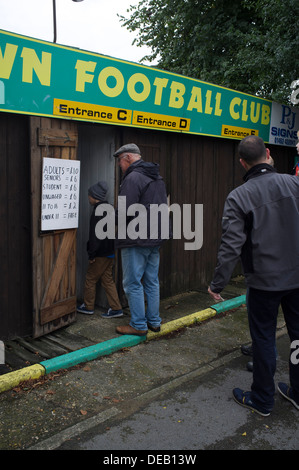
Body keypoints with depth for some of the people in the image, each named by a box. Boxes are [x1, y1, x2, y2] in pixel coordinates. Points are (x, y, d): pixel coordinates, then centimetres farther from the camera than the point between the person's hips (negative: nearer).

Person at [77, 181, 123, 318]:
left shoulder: (98, 211, -17)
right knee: (107, 280, 12)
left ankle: (88, 306, 20)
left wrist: (91, 254, -15)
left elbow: (95, 235, -20)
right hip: (109, 252, 9)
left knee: (90, 279, 7)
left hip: (101, 254, -9)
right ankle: (116, 308, 11)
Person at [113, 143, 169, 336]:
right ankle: (154, 321, 24)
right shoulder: (158, 177, 15)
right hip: (155, 240, 9)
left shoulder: (133, 178, -15)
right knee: (152, 282, 15)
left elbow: (125, 212, -22)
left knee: (133, 284, 1)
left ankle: (139, 325, 8)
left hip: (135, 241, -9)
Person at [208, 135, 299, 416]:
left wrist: (218, 283, -7)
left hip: (264, 281, -3)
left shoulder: (239, 196, -12)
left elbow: (231, 246, -16)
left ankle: (262, 400, 25)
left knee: (263, 339, 10)